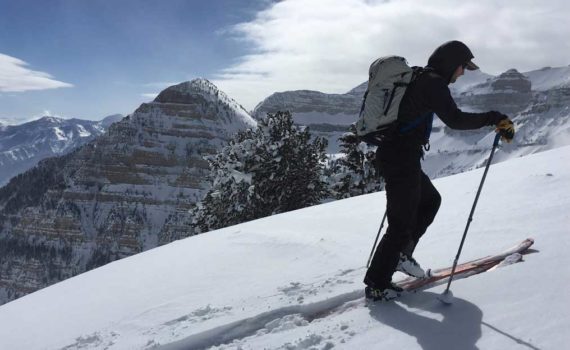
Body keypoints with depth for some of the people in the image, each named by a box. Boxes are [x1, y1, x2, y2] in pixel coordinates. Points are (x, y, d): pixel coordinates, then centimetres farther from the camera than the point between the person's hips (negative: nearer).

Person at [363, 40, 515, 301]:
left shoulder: (418, 78, 16)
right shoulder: (433, 83, -13)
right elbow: (455, 119, -25)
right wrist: (495, 118, -16)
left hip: (391, 155, 10)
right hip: (402, 161, -10)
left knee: (431, 200, 25)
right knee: (402, 225, 0)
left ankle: (401, 255, 26)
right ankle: (376, 285, 11)